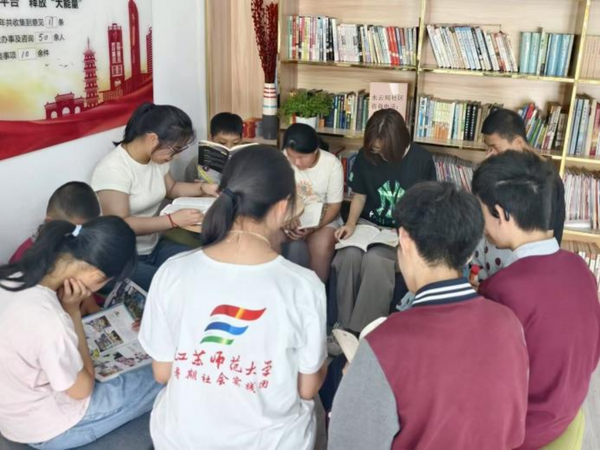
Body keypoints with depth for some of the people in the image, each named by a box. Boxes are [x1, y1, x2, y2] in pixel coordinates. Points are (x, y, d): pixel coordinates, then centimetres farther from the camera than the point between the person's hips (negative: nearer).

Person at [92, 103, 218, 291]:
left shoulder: (157, 157, -1)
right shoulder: (113, 168, -23)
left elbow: (170, 189, 19)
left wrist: (202, 188, 2)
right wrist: (173, 220, -30)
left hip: (154, 247, 7)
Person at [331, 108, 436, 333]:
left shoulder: (421, 159, -9)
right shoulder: (366, 156, -3)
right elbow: (359, 196, 6)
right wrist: (351, 223, -11)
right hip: (368, 224, 3)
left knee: (375, 259, -33)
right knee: (349, 255, -30)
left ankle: (364, 330, -22)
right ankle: (344, 325, -16)